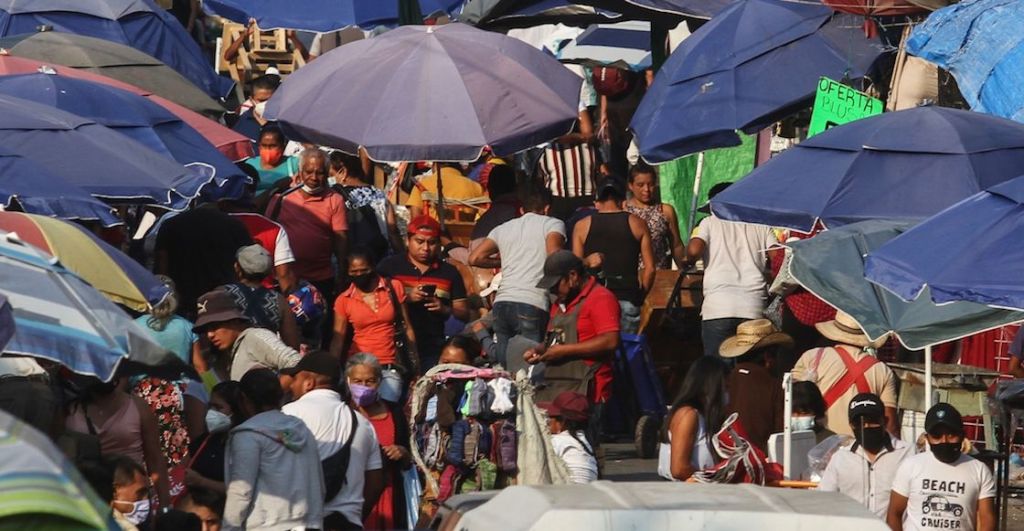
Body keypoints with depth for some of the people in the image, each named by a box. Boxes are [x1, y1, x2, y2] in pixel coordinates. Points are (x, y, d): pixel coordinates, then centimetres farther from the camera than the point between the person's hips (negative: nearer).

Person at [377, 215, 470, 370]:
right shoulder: (389, 266, 6)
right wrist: (406, 297, -15)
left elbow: (464, 313, 12)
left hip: (434, 350, 2)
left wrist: (445, 310, -9)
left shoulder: (449, 272, 13)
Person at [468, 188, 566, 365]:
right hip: (532, 304, -5)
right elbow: (554, 255, -9)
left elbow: (475, 258, 15)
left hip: (501, 303, 5)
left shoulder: (503, 228, 22)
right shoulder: (553, 224, 9)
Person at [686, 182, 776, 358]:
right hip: (754, 308, 2)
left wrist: (688, 259, 16)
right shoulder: (761, 226, 17)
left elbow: (694, 251, -6)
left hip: (718, 307, -2)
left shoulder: (710, 222, 10)